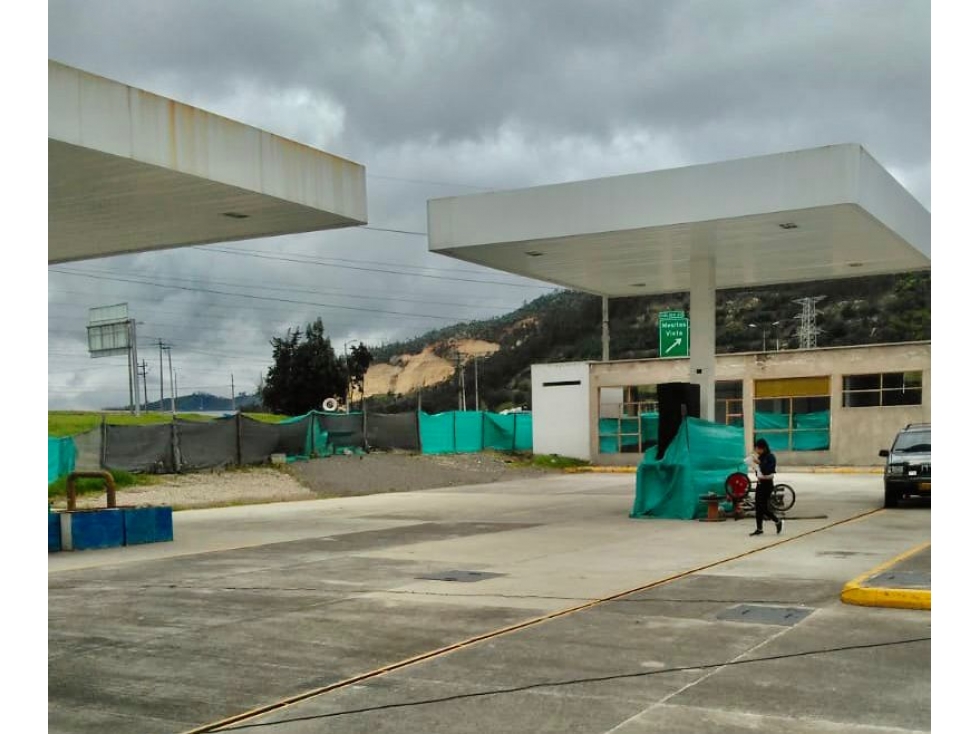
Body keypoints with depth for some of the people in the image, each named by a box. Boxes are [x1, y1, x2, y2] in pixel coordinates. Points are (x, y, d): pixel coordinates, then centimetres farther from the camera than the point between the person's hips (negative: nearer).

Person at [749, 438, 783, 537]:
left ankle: (778, 521, 10)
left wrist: (759, 462, -29)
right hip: (760, 483, 8)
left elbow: (767, 471, -24)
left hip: (767, 483, -8)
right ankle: (759, 528, 11)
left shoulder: (770, 457, -12)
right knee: (758, 507, 5)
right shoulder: (760, 457, 9)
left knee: (764, 507, -9)